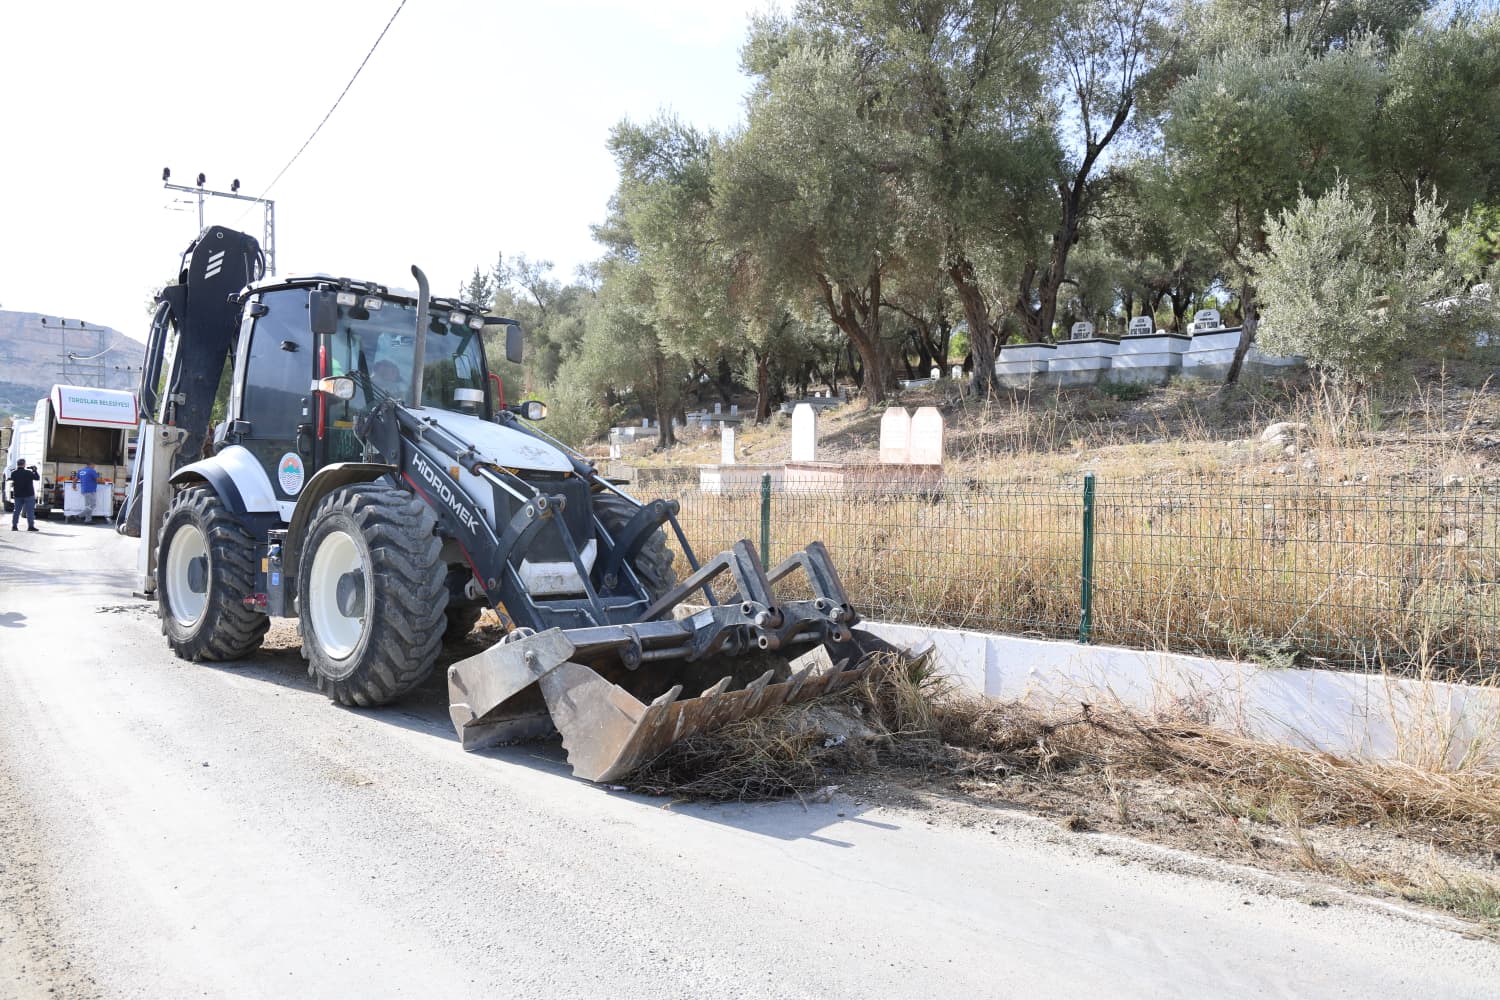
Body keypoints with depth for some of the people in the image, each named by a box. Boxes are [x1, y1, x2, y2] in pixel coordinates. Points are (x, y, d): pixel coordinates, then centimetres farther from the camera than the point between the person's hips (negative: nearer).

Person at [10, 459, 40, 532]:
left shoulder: (13, 473, -2)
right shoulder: (28, 473, -15)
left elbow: (13, 481, 14)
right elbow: (37, 477, -4)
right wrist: (34, 471, 9)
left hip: (17, 495, 4)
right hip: (28, 495, -4)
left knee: (16, 511, 13)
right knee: (30, 511, -1)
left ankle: (14, 526, 13)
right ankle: (30, 526, -4)